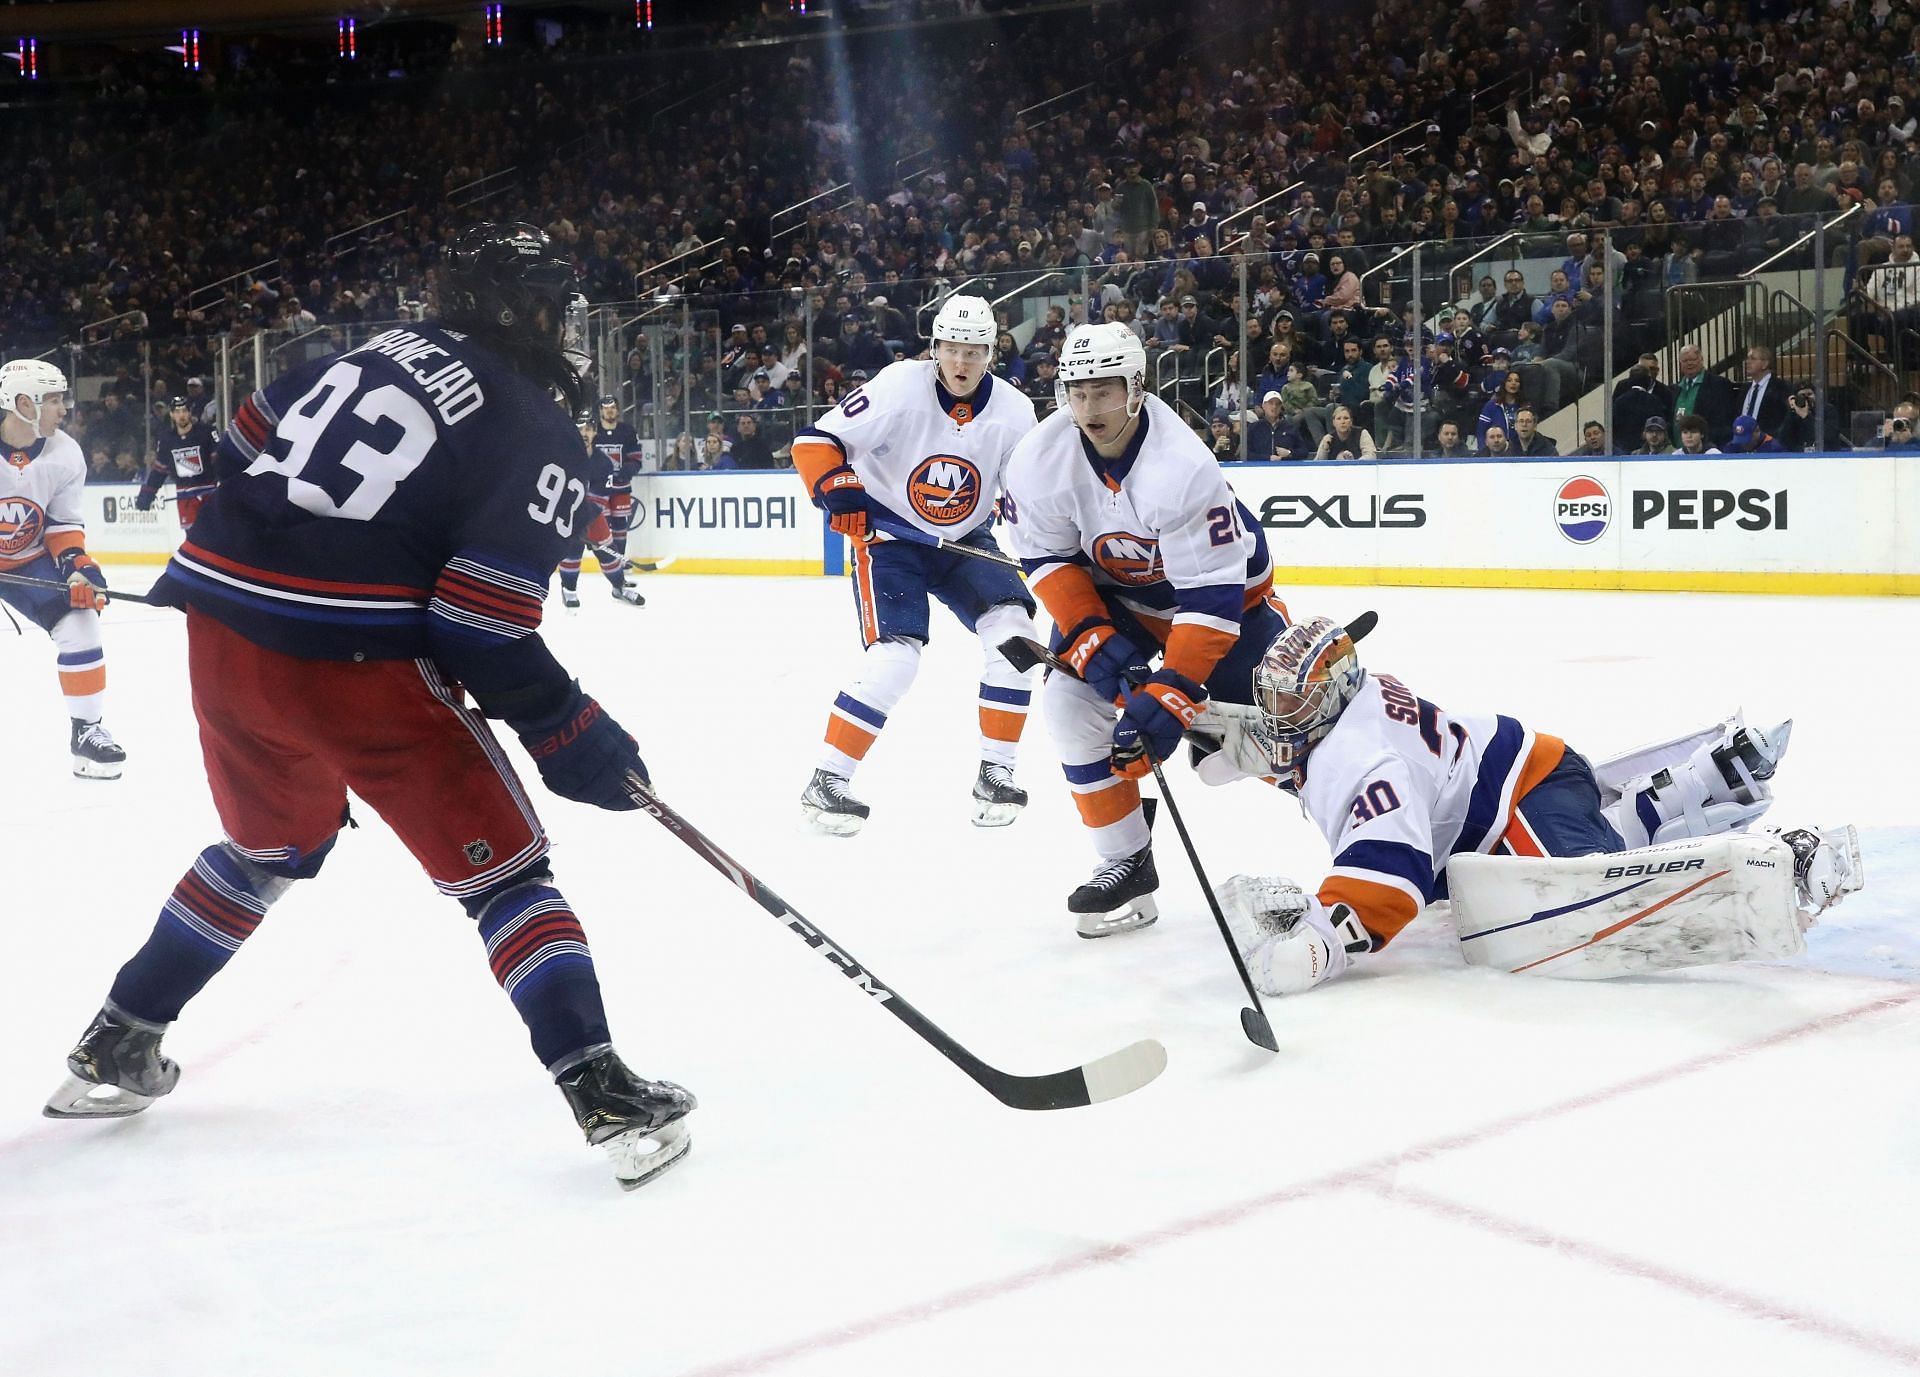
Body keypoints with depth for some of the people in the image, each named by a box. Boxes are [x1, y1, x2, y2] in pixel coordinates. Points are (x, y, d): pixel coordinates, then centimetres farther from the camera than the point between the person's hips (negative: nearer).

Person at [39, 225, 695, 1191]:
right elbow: (482, 634, -12)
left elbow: (245, 448, 20)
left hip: (225, 636, 7)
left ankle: (116, 1049, 37)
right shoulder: (541, 439, -4)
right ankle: (606, 1097, -3)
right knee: (500, 870, 4)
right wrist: (571, 735, -3)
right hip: (356, 669, -7)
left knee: (272, 848, 30)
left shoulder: (378, 348, 16)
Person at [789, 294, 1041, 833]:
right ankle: (825, 782, -8)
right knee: (897, 653, -21)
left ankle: (996, 773, 0)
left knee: (1013, 630, -15)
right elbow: (815, 441, -19)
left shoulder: (1014, 412, -10)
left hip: (964, 540, 4)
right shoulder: (899, 388, -21)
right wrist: (837, 488, -35)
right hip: (887, 534, -4)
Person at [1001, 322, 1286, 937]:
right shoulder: (1040, 461, -21)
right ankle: (1125, 864, -3)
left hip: (1226, 588, -4)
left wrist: (1170, 693, -37)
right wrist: (1093, 639, -23)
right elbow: (1047, 558, -9)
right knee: (1071, 695, -15)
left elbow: (1212, 597, -33)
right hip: (1114, 592, 4)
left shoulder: (1182, 467, -35)